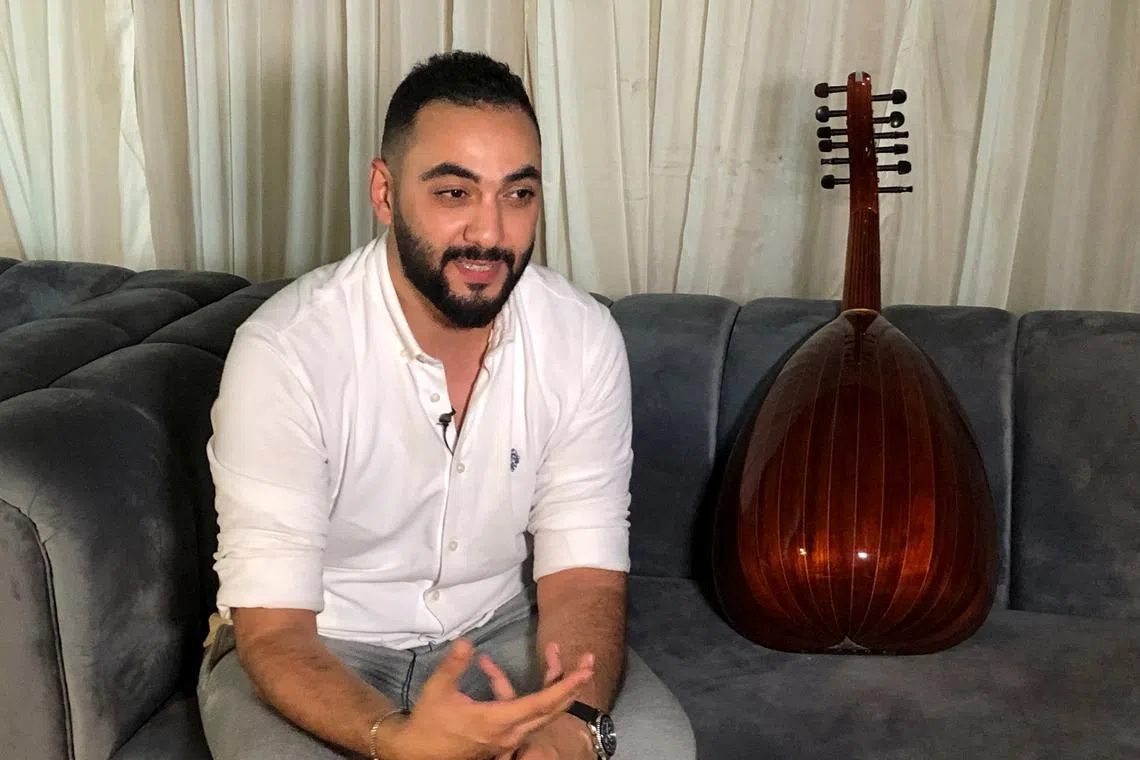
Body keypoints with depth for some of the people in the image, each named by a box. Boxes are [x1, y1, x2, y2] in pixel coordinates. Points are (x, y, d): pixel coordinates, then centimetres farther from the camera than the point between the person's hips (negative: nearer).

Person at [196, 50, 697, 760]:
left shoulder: (584, 337, -13)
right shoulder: (285, 350, -24)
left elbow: (582, 576, -12)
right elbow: (274, 627, -23)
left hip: (499, 627, 2)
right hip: (316, 643, -1)